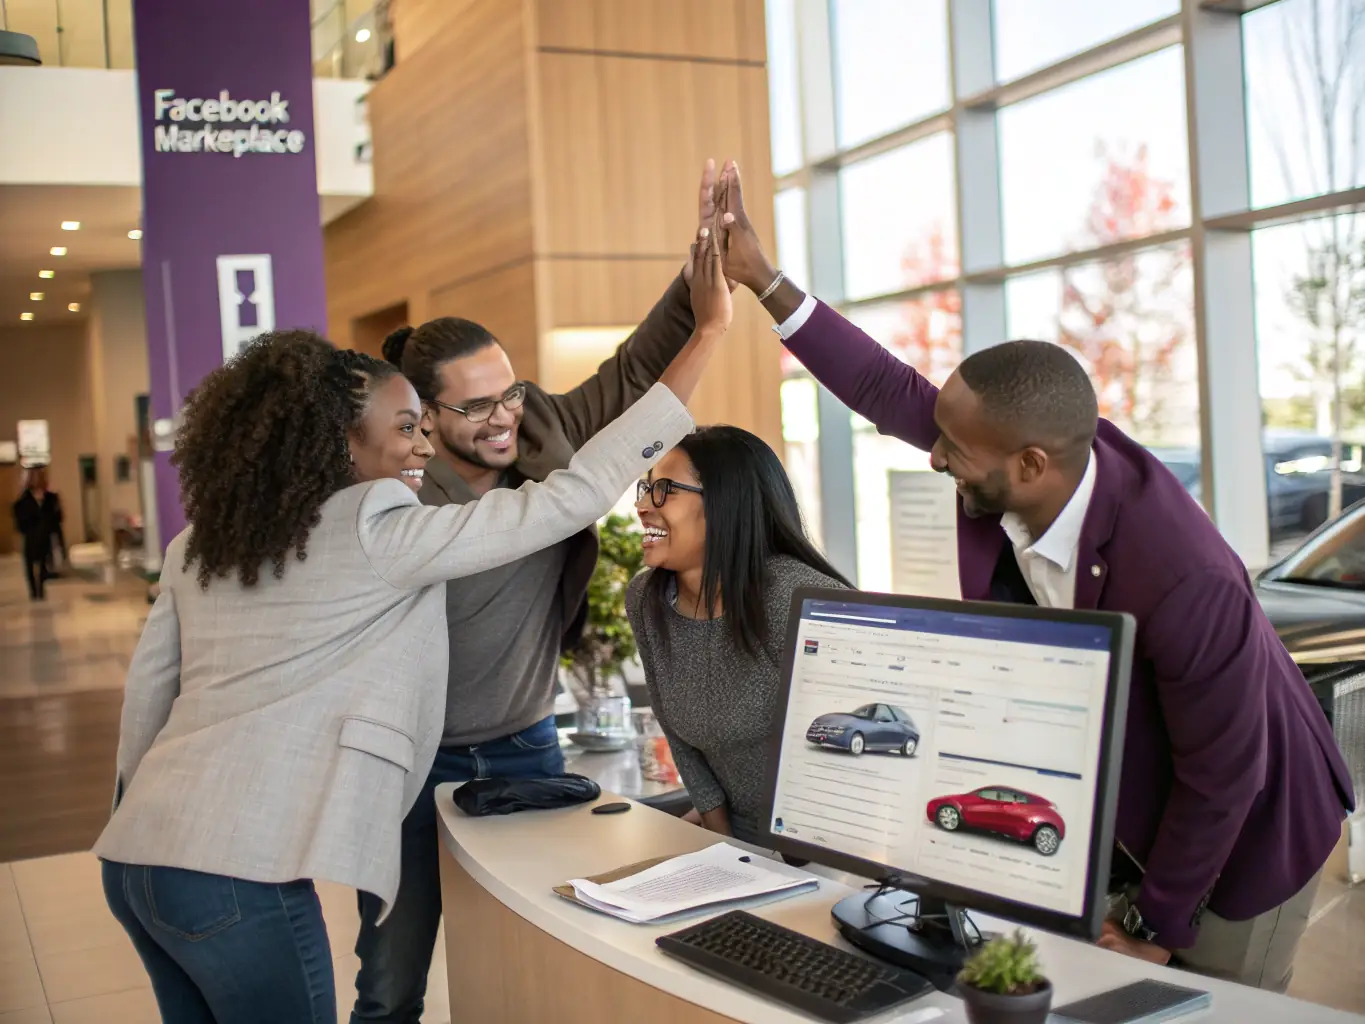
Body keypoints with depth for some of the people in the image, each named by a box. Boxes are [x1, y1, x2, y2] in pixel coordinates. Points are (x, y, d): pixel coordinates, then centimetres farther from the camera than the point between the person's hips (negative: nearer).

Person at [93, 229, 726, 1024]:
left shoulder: (204, 545, 11)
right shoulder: (381, 534, -9)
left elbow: (147, 691, 15)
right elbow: (574, 497, -11)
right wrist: (709, 333, -7)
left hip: (135, 857, 8)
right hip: (235, 875, -8)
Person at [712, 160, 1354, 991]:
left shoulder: (1188, 585, -38)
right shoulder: (1028, 451, -21)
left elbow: (1220, 782, -25)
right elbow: (891, 390, -8)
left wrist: (1155, 929, -13)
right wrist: (763, 279, -9)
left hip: (1237, 836, -6)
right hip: (1120, 812, 6)